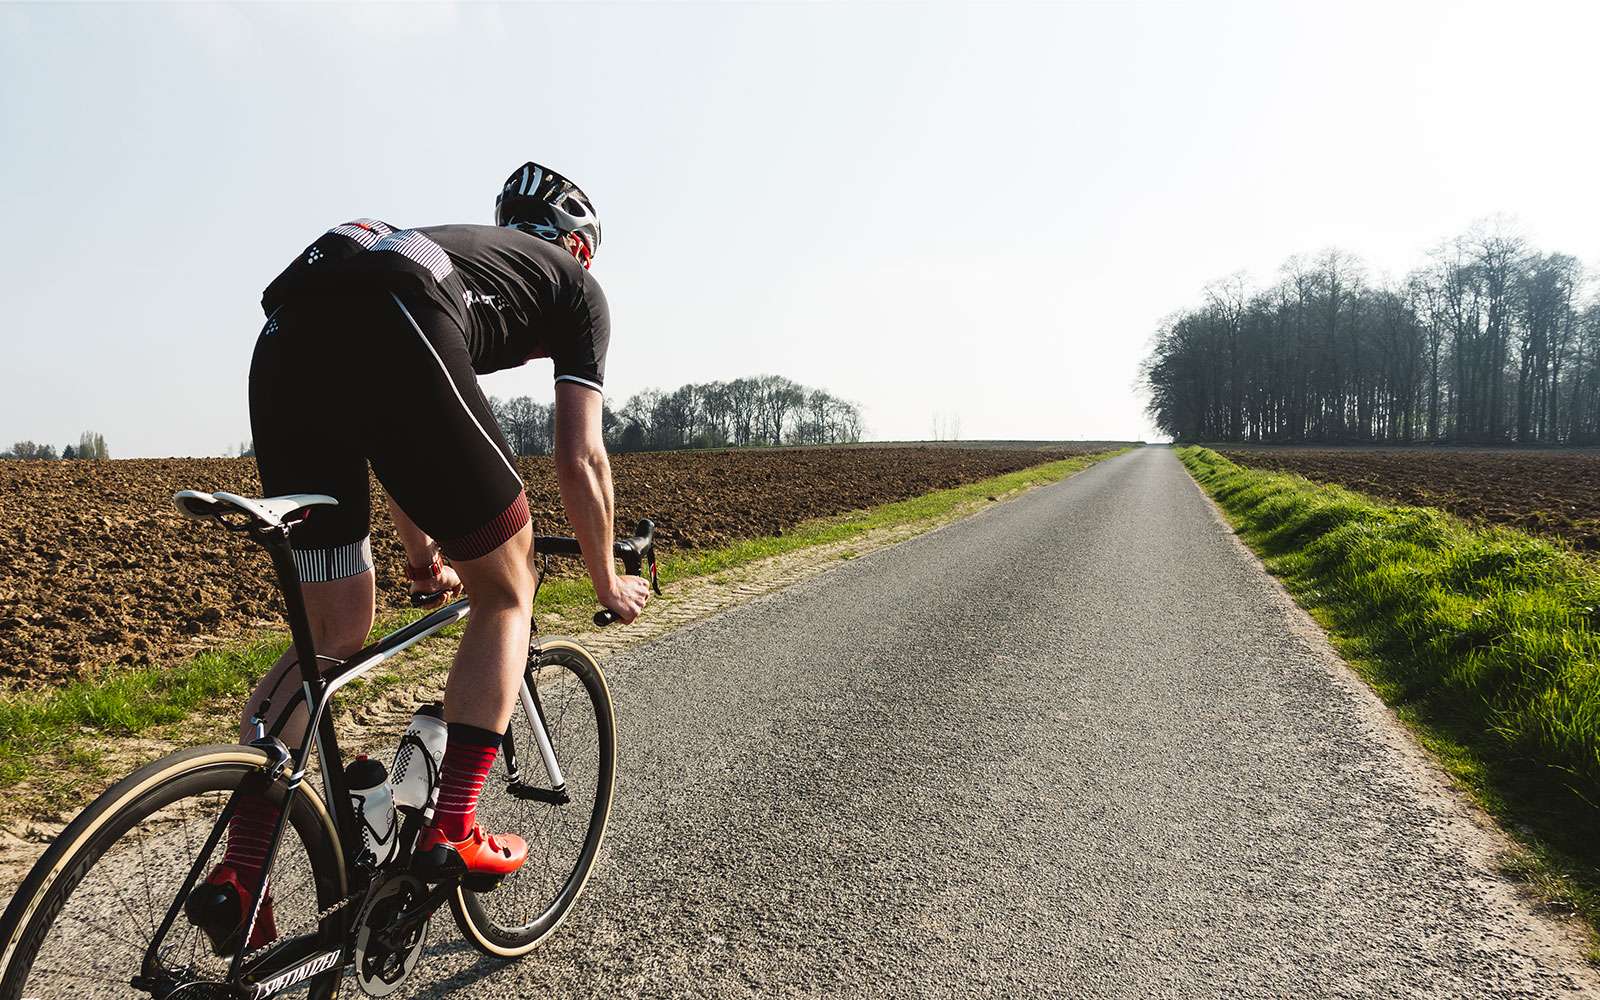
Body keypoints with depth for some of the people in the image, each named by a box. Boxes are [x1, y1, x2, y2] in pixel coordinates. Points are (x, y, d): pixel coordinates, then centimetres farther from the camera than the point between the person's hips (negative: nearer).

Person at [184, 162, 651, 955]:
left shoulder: (465, 247, 41)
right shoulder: (577, 286, 25)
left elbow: (391, 433, 43)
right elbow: (580, 459, 18)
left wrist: (422, 554, 53)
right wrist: (608, 583, 31)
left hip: (284, 339, 7)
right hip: (392, 334, -7)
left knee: (335, 636, 16)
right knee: (508, 589, 13)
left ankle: (235, 875, 9)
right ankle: (452, 833, 11)